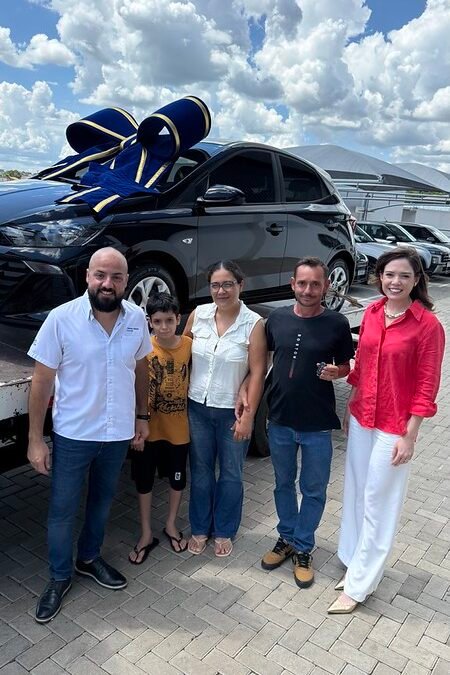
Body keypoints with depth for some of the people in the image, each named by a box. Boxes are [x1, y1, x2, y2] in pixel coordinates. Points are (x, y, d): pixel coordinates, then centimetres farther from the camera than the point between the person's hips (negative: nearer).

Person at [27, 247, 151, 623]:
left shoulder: (137, 318, -7)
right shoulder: (62, 319, -17)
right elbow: (42, 381, -12)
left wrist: (141, 415, 10)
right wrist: (35, 440, -11)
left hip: (118, 433, 3)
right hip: (73, 434, -3)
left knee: (103, 502, 22)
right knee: (63, 509, 11)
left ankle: (89, 558, 46)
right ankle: (60, 578, 34)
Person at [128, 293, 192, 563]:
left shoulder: (189, 345, -9)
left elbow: (194, 381, 1)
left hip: (179, 427, 2)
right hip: (149, 428, -1)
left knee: (178, 478, 17)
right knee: (144, 480, 12)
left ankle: (171, 525, 41)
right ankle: (147, 535, 32)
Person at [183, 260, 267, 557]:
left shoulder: (253, 324, -12)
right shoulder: (198, 315, -2)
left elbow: (257, 372, -12)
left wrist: (248, 415, -14)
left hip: (232, 411, -3)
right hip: (198, 407, 3)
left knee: (231, 474, 13)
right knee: (201, 471, 16)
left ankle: (224, 532, 33)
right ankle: (200, 528, 35)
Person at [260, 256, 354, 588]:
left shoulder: (337, 323, -10)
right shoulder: (277, 318, -2)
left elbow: (346, 366, 2)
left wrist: (336, 372, -20)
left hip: (318, 425, -2)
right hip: (280, 420, 3)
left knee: (313, 490, 12)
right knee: (283, 484, 19)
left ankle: (303, 548, 32)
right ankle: (286, 538, 40)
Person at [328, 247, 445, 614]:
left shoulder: (428, 325, -15)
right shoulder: (371, 313, 2)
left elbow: (426, 386, -13)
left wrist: (409, 436, -13)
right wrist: (349, 408, 14)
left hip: (394, 428, -6)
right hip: (361, 419, 6)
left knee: (379, 504, 7)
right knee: (357, 495, 17)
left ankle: (358, 585, 21)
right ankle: (357, 564, 37)